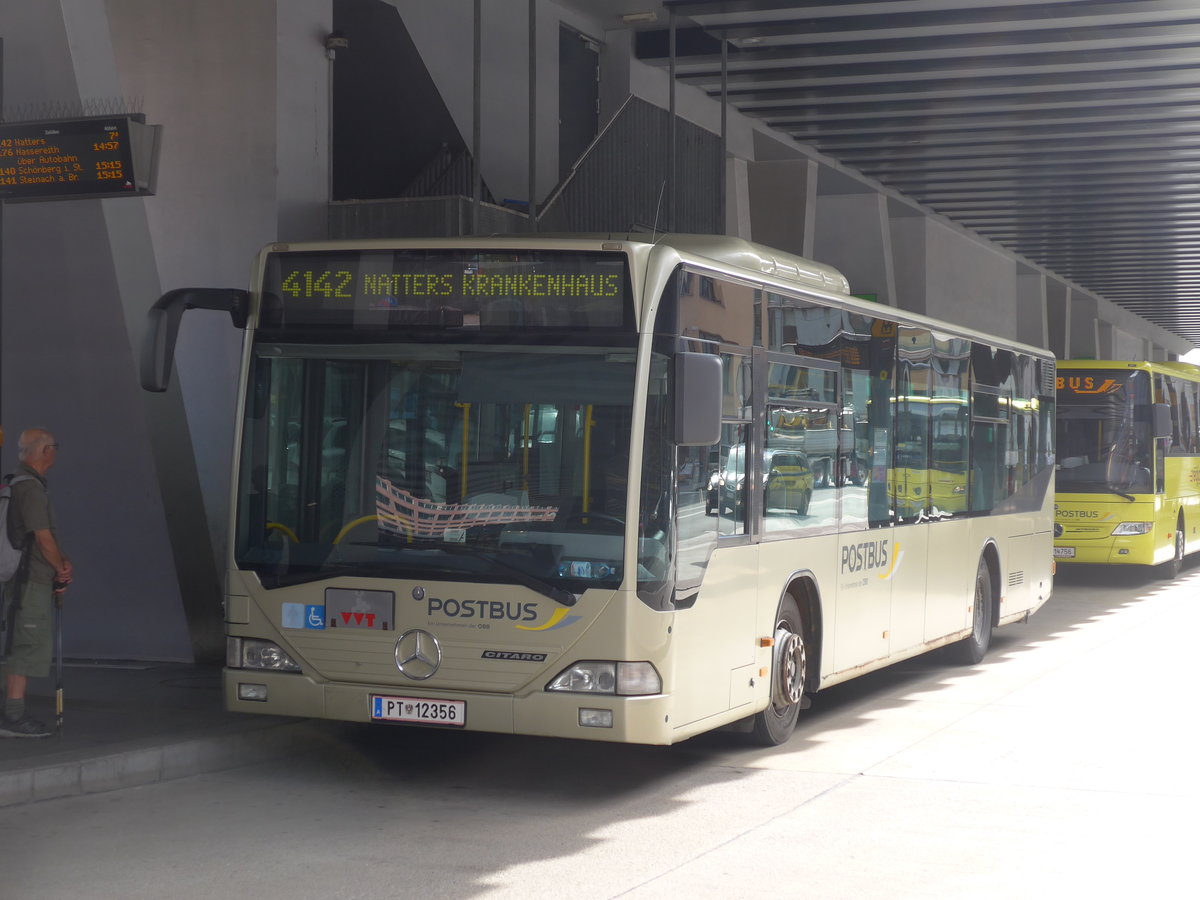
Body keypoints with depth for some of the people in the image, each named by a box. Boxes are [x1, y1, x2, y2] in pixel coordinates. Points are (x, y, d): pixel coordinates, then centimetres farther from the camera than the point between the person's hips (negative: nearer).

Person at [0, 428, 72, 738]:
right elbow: (43, 538, -17)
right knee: (30, 647, -9)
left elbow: (48, 535, 18)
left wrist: (64, 563, 5)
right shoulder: (29, 487, -16)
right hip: (31, 581, -10)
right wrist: (61, 570, -2)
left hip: (35, 581, 10)